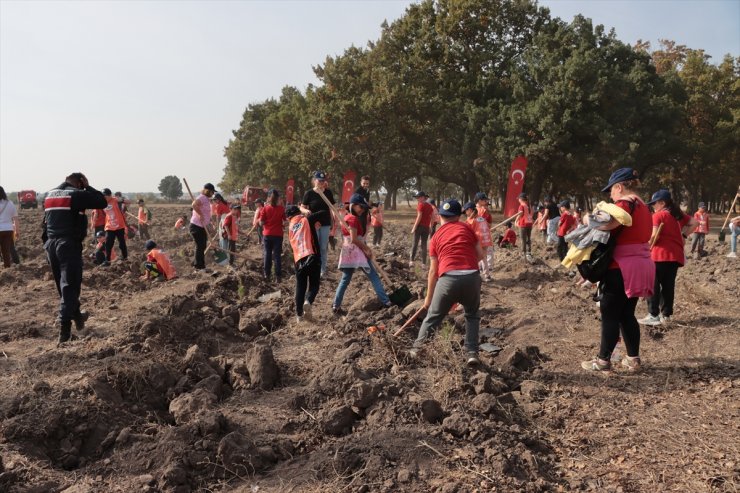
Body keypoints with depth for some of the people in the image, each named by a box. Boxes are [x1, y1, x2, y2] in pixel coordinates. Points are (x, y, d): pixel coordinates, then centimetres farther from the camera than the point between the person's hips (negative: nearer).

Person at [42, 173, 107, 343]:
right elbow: (102, 202, -6)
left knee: (62, 285, 19)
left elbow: (46, 221, 19)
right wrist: (88, 187, 2)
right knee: (69, 286, -6)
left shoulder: (49, 195, 15)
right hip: (69, 245, -7)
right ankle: (64, 328, -12)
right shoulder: (77, 195, -8)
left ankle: (77, 316, 37)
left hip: (51, 245, 8)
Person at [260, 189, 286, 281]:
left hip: (267, 234, 1)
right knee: (277, 255, 4)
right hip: (278, 235, -1)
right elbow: (284, 222, -5)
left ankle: (267, 274, 18)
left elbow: (261, 223, -6)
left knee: (267, 254, 13)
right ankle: (278, 276, 1)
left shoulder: (265, 208, -6)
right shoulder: (281, 208, -7)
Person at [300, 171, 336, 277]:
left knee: (324, 248, 7)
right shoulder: (309, 193, -6)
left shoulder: (328, 193, 3)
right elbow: (302, 208, -3)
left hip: (325, 224, 2)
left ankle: (323, 269, 16)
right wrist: (306, 211, -26)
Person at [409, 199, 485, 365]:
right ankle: (472, 353, 16)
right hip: (472, 277, 1)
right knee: (472, 315, 24)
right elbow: (480, 255, 14)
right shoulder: (466, 228, 16)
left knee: (432, 317, 18)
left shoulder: (436, 236, 16)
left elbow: (433, 271, 15)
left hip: (448, 278, 0)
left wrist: (428, 297, 23)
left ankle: (416, 349, 22)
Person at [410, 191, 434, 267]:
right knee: (424, 244, 9)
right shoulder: (430, 206, 11)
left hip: (419, 226, -6)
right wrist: (431, 228, 18)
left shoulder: (420, 205, -8)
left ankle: (412, 261, -13)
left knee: (415, 243, -3)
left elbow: (419, 217, -14)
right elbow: (432, 218, 12)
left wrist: (414, 228, -14)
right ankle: (424, 263, 7)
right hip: (426, 227, 6)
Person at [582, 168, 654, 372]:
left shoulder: (625, 204, -13)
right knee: (627, 313, 16)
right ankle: (633, 359, 20)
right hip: (640, 264, 9)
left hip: (623, 266, -9)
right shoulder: (642, 206, 17)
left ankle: (603, 360, 6)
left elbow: (607, 224, -31)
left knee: (610, 313, -1)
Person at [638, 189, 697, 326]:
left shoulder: (658, 215, -9)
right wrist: (682, 235, 13)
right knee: (668, 285, 12)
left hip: (661, 255, -7)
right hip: (676, 255, 7)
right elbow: (694, 223, 16)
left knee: (653, 285, -2)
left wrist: (649, 245, 0)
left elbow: (655, 235, -17)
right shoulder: (679, 214, 14)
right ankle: (666, 314, 16)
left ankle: (654, 315, -4)